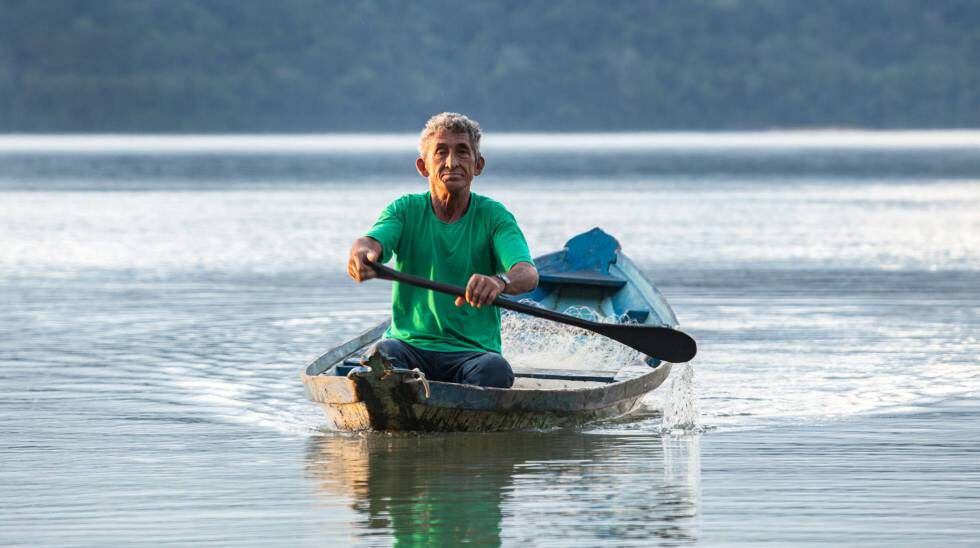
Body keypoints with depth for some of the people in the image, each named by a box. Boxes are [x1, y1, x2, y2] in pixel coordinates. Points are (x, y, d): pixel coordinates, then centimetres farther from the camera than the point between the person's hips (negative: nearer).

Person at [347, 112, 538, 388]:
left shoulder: (493, 216, 3)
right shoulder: (406, 210, 8)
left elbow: (528, 274, -15)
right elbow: (373, 241, -13)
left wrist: (499, 281, -41)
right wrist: (362, 253, -41)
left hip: (472, 352, -1)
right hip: (410, 346, 1)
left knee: (495, 369, -34)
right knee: (383, 353, -33)